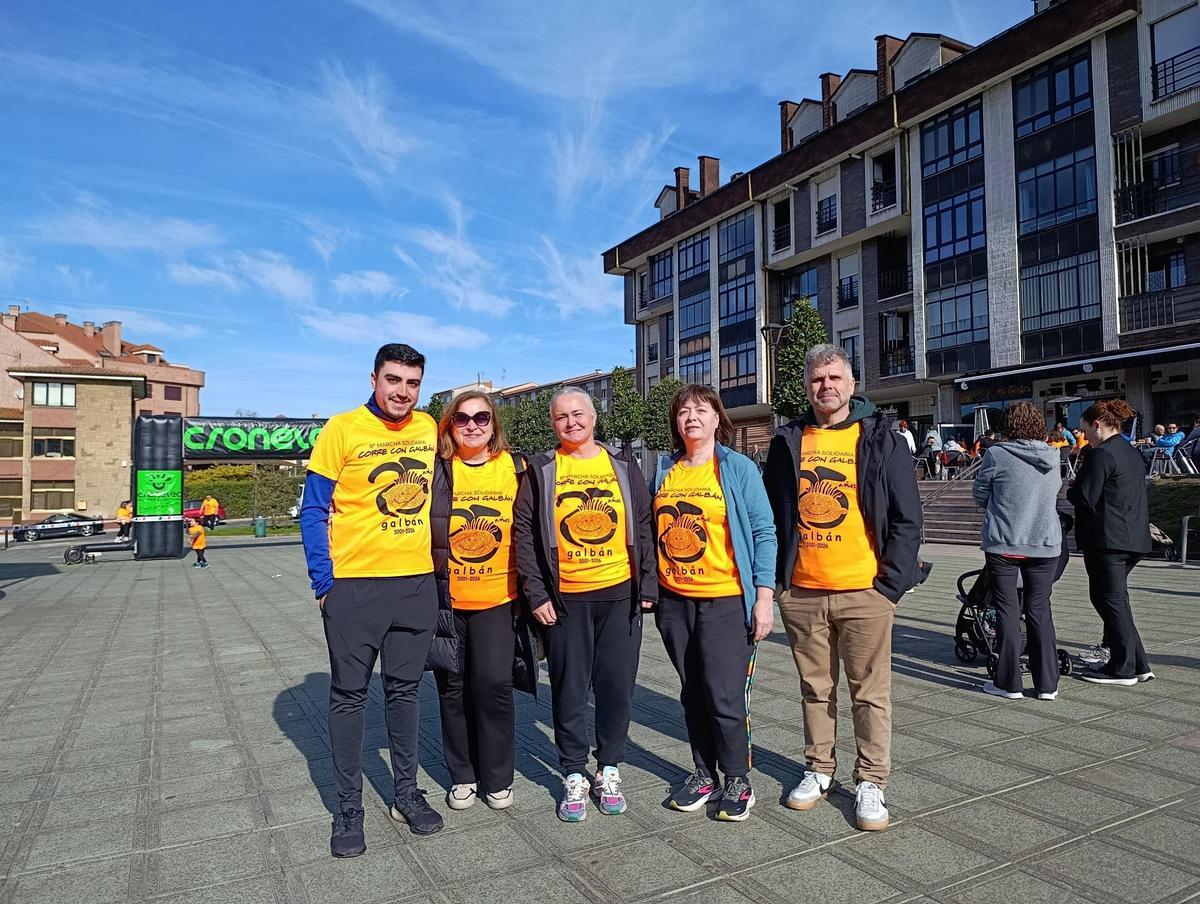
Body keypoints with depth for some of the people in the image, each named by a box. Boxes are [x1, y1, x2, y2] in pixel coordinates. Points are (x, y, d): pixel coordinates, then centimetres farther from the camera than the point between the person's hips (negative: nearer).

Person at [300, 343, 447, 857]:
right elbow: (313, 511, -5)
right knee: (349, 694, 8)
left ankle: (406, 792, 30)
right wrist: (323, 581, -9)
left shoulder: (429, 429, 4)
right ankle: (349, 807, 22)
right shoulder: (342, 429, -7)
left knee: (404, 690, 14)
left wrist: (439, 564, 8)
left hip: (417, 582, 3)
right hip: (354, 584, -3)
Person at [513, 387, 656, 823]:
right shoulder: (541, 471, 3)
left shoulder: (623, 467, 7)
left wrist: (648, 587, 3)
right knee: (570, 690, 6)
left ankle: (609, 771, 26)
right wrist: (537, 594, -6)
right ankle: (574, 776, 22)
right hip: (565, 599, -1)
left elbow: (643, 529, 7)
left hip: (620, 594, 1)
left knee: (616, 686, 8)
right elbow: (524, 533, -1)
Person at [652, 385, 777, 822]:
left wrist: (764, 596, -10)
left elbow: (764, 532, -5)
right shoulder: (664, 470, 8)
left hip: (726, 600, -4)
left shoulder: (739, 468, -4)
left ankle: (737, 781, 18)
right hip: (674, 600, 4)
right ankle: (703, 773, 29)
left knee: (725, 697, -3)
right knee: (693, 694, 13)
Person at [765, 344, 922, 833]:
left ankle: (870, 782, 20)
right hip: (801, 592, 3)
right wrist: (776, 577, 4)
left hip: (863, 591, -2)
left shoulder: (881, 440, -1)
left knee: (870, 691, 6)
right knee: (815, 688, 15)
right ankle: (819, 769, 30)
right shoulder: (787, 443, 6)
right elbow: (769, 515, 10)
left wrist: (891, 583, -8)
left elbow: (906, 517, -2)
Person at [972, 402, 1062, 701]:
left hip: (1003, 543, -3)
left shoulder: (996, 455, -8)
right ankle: (1047, 684, 16)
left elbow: (979, 496, 2)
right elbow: (1055, 492, 15)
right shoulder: (1053, 458, 4)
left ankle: (1008, 682, 10)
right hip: (1046, 544, 4)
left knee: (1007, 610, 5)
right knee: (1039, 611, 12)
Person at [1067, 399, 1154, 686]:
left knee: (1112, 600, -2)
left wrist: (1070, 491, 3)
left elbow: (1085, 498, -19)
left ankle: (1124, 668, 3)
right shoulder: (1132, 453, 16)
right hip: (1134, 537, 10)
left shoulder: (1101, 454, -15)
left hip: (1107, 539, -10)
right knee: (1114, 598, 18)